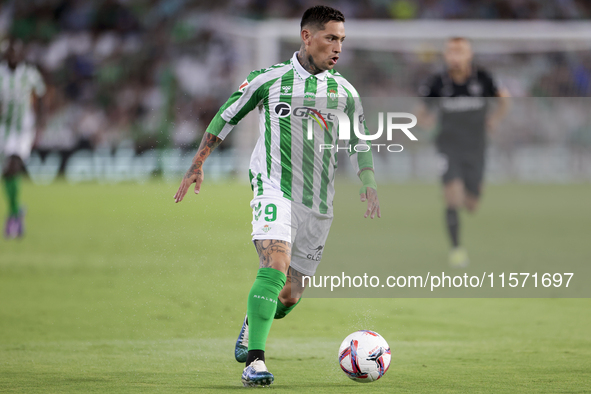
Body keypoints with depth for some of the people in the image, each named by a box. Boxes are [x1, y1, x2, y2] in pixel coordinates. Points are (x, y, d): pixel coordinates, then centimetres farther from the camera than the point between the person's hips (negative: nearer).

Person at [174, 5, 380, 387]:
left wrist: (369, 184, 5)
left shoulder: (345, 91, 9)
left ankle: (252, 324, 41)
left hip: (319, 202, 4)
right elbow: (226, 117, 10)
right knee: (275, 266, -27)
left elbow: (359, 143, 20)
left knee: (290, 295, 7)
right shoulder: (269, 79, -1)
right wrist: (197, 165, 11)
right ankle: (254, 362, -28)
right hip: (275, 187, -4)